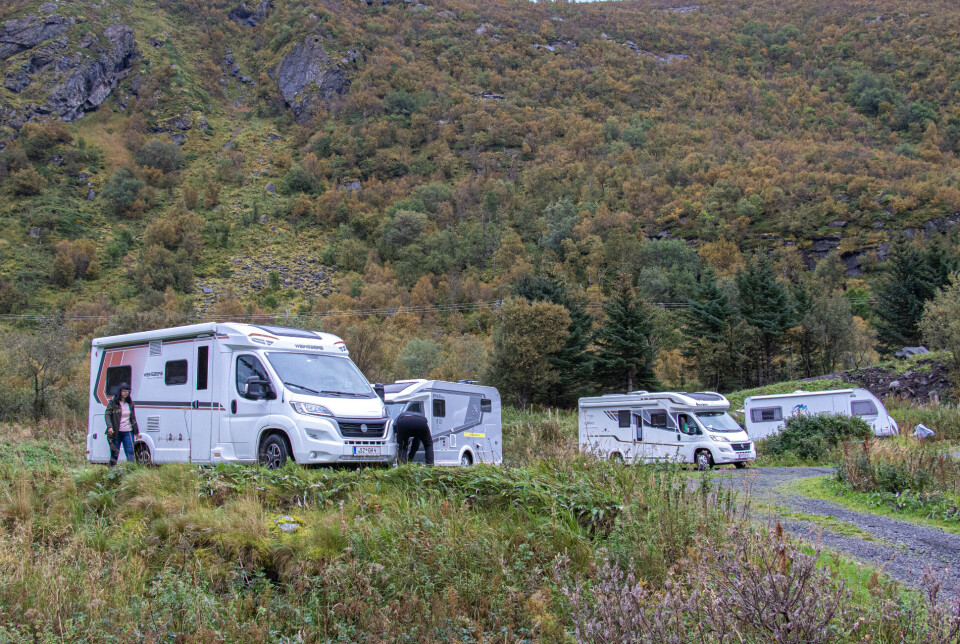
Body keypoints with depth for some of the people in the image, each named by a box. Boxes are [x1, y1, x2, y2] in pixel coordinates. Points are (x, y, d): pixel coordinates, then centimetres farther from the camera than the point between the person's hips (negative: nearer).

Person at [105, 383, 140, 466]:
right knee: (114, 454, 3)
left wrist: (136, 432, 18)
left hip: (128, 432, 3)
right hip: (116, 433, -3)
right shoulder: (113, 401, -1)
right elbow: (107, 414, -10)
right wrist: (109, 426, -26)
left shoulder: (130, 403, 11)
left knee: (130, 453, -7)